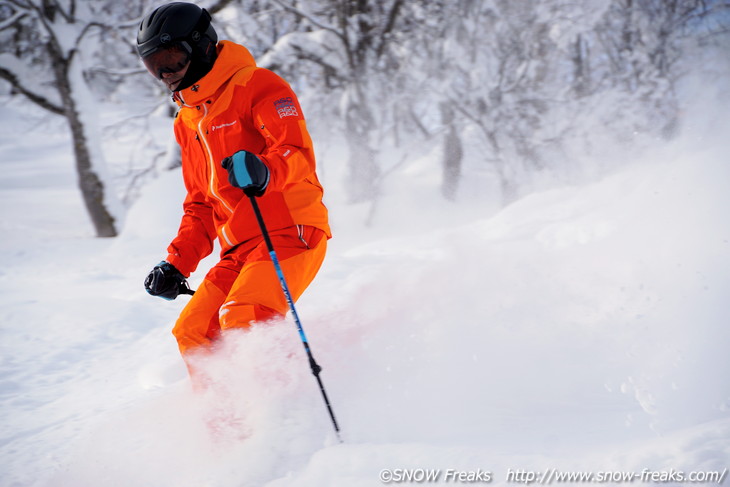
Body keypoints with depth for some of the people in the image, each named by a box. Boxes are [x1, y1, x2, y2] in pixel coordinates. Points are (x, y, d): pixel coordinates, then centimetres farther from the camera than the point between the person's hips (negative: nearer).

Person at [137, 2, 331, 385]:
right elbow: (201, 205, 27)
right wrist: (177, 263, 15)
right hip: (240, 248, 9)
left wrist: (265, 171, -41)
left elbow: (299, 155, -19)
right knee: (192, 332, 0)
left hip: (290, 233, -9)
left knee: (242, 319, -27)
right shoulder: (188, 121, 21)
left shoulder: (257, 87, -5)